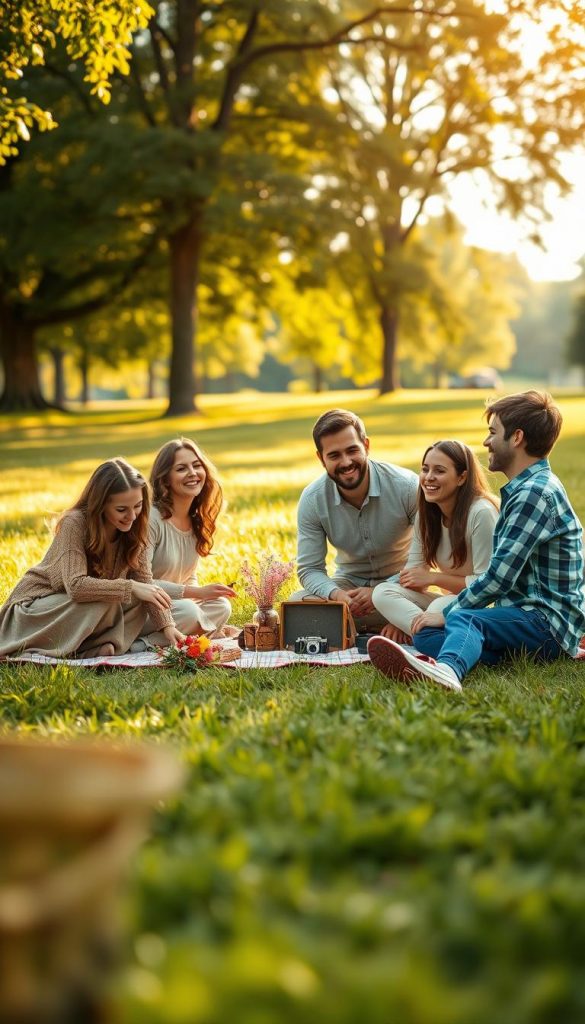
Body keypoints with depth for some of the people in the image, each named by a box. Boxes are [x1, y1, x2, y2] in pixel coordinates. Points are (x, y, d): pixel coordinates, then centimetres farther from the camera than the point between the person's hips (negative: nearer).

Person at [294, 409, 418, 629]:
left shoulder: (407, 486, -19)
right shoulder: (312, 500, -11)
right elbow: (309, 569, -6)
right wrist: (335, 594, -30)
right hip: (349, 584, 2)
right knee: (295, 605, -26)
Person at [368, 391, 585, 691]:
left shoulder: (535, 493, -13)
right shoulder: (528, 488, 22)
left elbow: (499, 576, -18)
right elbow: (501, 573, 23)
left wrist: (448, 612, -8)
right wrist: (450, 610, 12)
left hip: (549, 623, -11)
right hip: (526, 616, 11)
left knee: (464, 619, -38)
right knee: (426, 634, -2)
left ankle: (447, 670, -67)